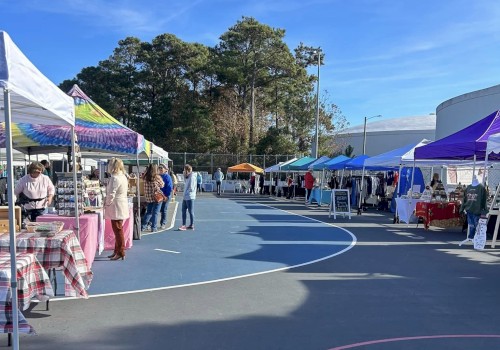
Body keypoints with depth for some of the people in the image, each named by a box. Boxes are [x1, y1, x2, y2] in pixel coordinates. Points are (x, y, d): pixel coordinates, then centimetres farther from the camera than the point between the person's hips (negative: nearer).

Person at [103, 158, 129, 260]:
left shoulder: (114, 178, -19)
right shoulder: (123, 176, 11)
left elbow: (111, 194, -22)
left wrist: (106, 204, -7)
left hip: (116, 207, -10)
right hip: (122, 206, 10)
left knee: (118, 230, -2)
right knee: (118, 230, 16)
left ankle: (120, 253, 4)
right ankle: (117, 251, 25)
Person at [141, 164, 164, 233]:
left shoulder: (145, 177, 1)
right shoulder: (157, 177, -10)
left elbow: (145, 187, 11)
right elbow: (162, 185, 4)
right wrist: (160, 178, 16)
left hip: (148, 197, 4)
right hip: (157, 197, -4)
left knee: (148, 212, 16)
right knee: (155, 213, 2)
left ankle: (143, 226, 14)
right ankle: (154, 228, 4)